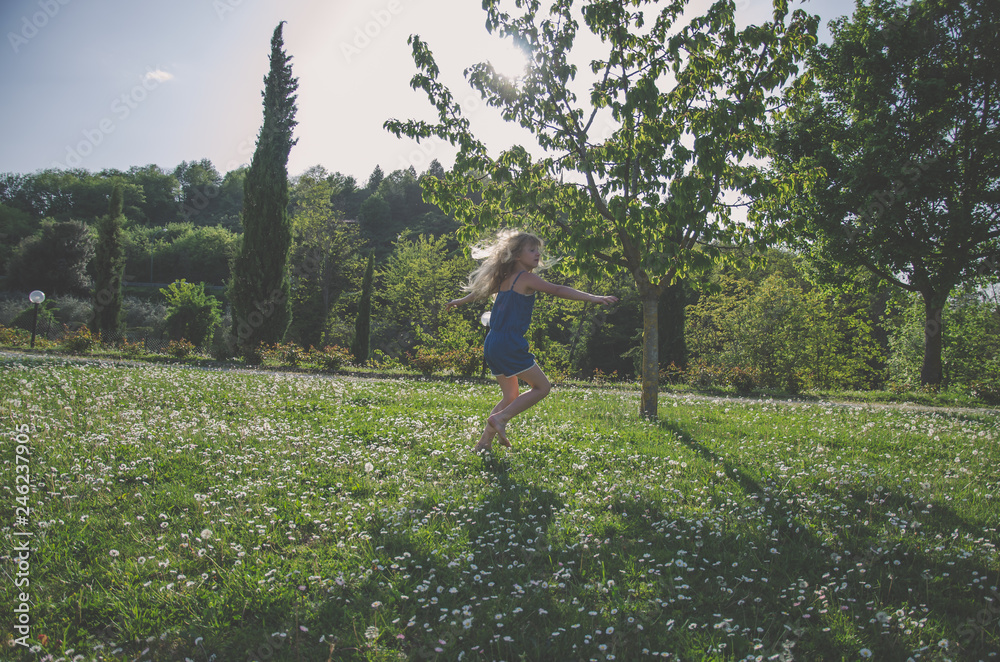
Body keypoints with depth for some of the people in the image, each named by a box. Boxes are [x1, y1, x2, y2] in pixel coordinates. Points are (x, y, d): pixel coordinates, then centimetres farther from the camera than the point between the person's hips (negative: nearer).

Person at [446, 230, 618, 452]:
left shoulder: (504, 279, 17)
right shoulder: (526, 278, -7)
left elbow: (482, 290, 33)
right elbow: (557, 290, -18)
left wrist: (459, 301, 51)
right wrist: (593, 298, -23)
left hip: (492, 344, 9)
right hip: (509, 344, -9)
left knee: (511, 395, 19)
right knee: (542, 386, 1)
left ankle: (484, 441, 16)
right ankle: (500, 418, -6)